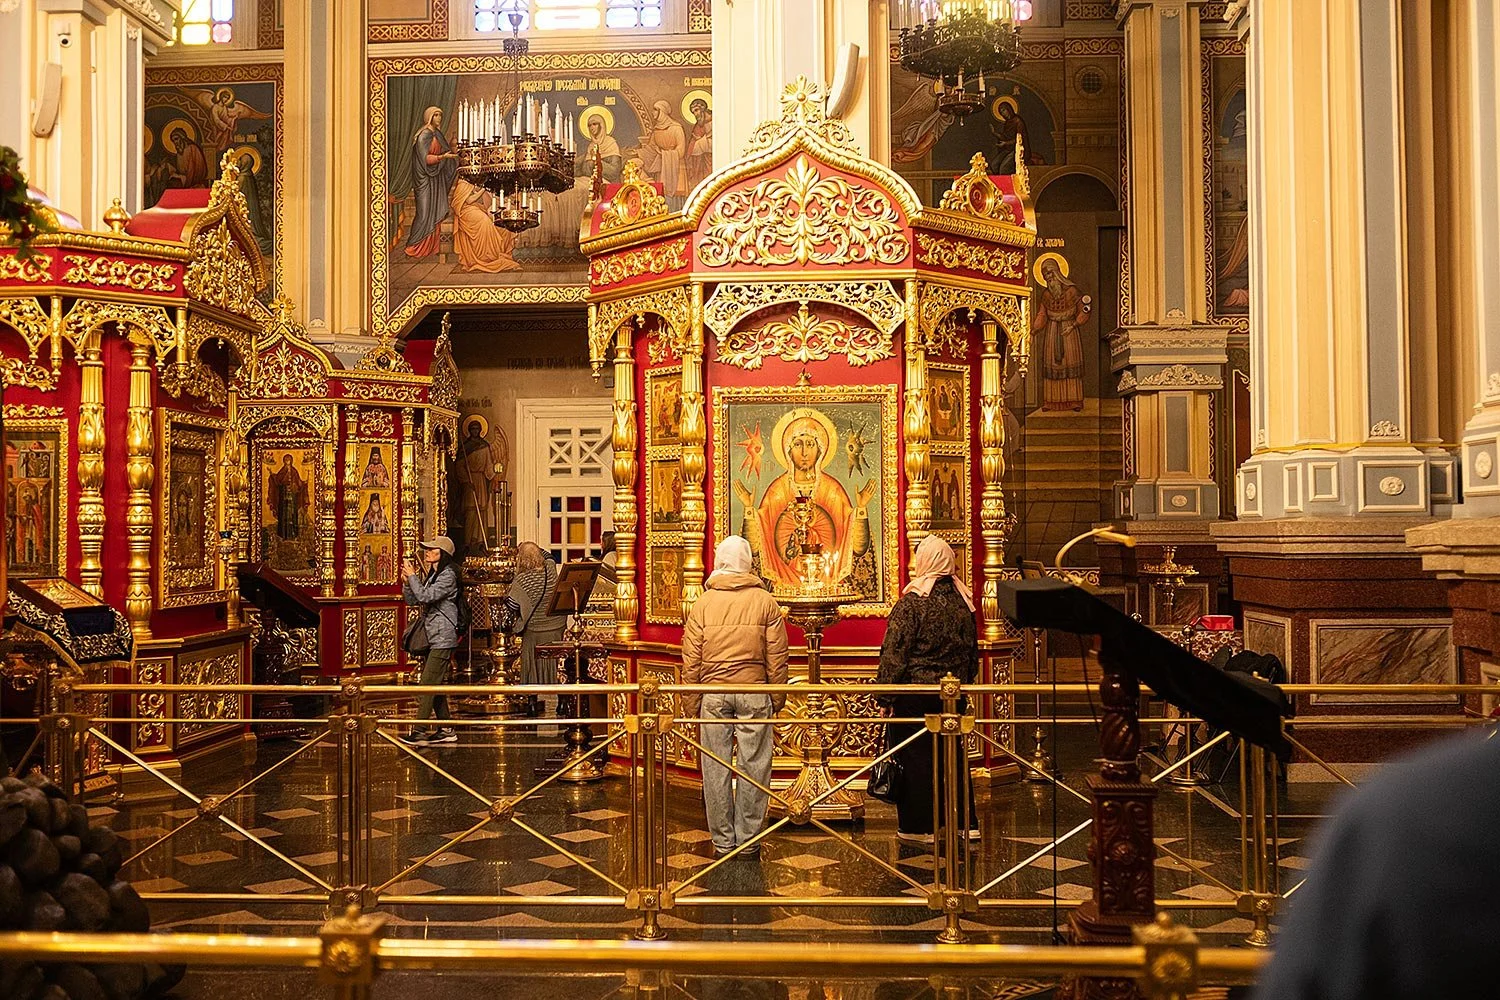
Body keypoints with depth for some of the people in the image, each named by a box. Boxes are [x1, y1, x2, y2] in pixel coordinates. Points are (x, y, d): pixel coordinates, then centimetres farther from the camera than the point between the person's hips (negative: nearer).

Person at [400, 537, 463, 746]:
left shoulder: (448, 575, -12)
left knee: (428, 684, -12)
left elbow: (425, 596, -22)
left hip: (443, 637, -9)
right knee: (435, 684, 10)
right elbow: (412, 599, 16)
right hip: (432, 636, 10)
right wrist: (408, 579, 1)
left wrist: (412, 576, -11)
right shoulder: (430, 574, 16)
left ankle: (419, 732, -13)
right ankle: (446, 730, 15)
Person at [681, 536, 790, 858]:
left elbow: (691, 659, 3)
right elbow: (777, 656, 2)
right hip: (754, 691, -1)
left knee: (716, 768, 7)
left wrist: (690, 703, 9)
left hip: (713, 693, 1)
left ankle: (722, 841, 12)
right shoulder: (765, 602, 1)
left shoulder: (703, 603, 3)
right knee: (753, 766, 6)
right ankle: (748, 839, 10)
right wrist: (778, 697, 11)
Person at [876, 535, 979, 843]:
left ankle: (920, 826, 10)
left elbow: (894, 653, -14)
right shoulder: (963, 601, 3)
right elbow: (972, 651, 13)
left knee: (915, 757, 4)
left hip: (915, 693, -6)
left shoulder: (911, 603, -15)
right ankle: (964, 821, 19)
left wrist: (885, 694, -7)